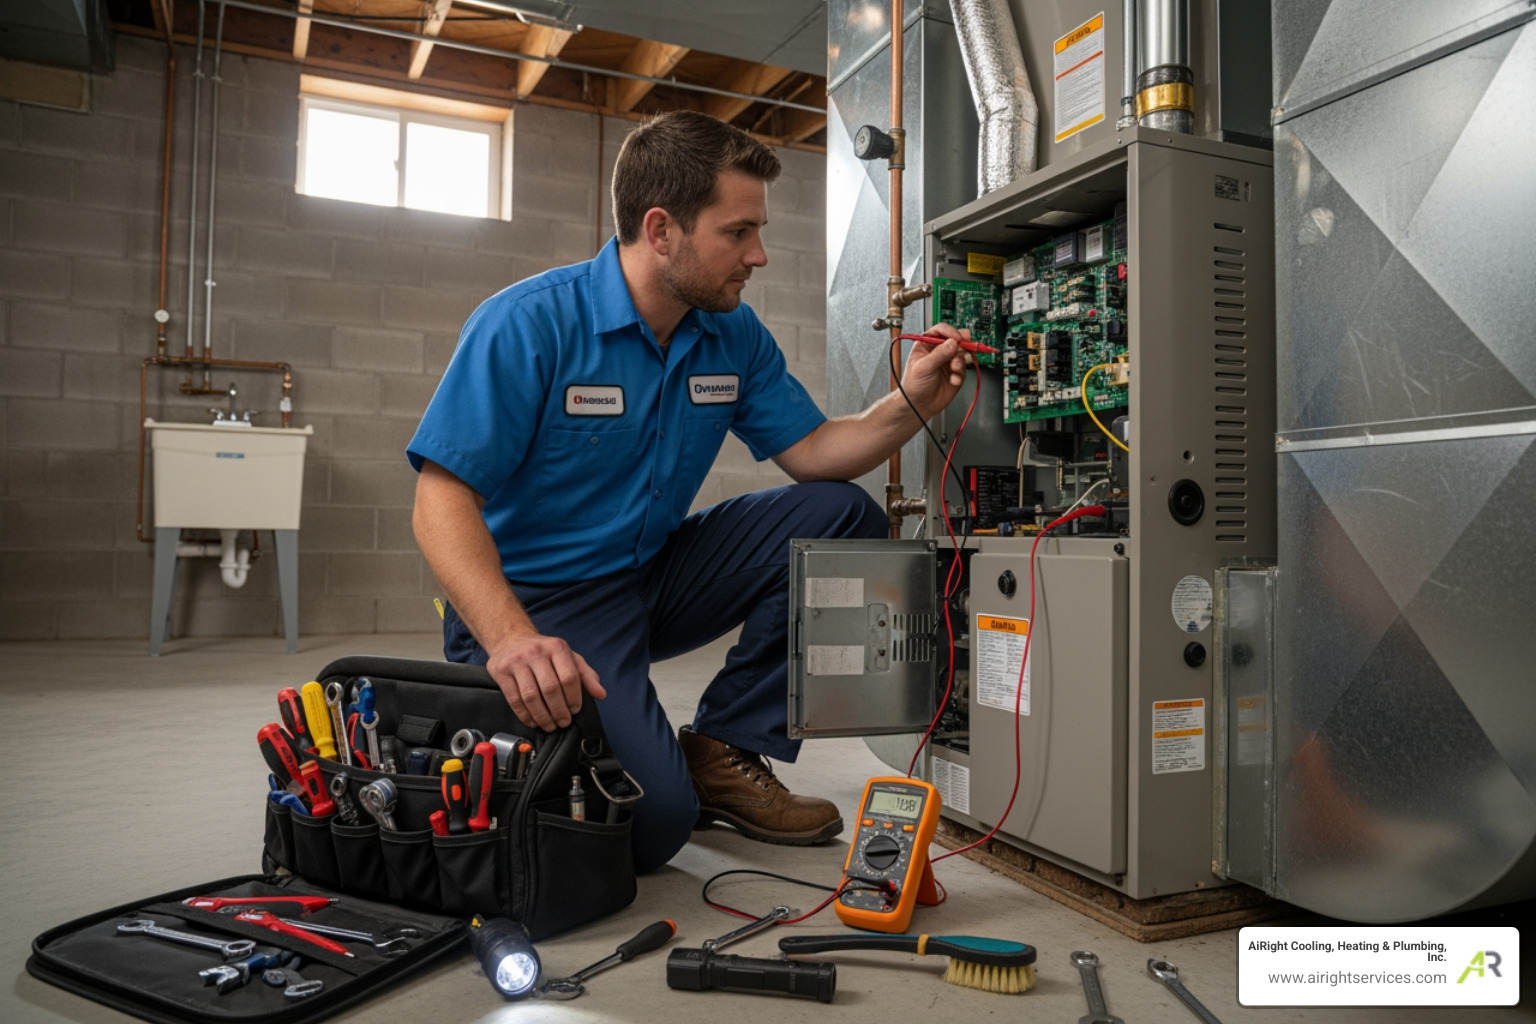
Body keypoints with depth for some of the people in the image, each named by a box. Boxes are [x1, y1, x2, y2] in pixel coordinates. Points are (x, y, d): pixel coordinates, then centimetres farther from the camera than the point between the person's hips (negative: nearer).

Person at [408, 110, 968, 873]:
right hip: (539, 600, -6)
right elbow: (443, 501, -21)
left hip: (656, 575, 7)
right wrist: (510, 637, -37)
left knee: (842, 519, -8)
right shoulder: (527, 324, -17)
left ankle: (723, 751, -2)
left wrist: (909, 404, -16)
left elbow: (813, 454, 3)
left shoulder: (734, 336, 1)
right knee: (653, 823, -25)